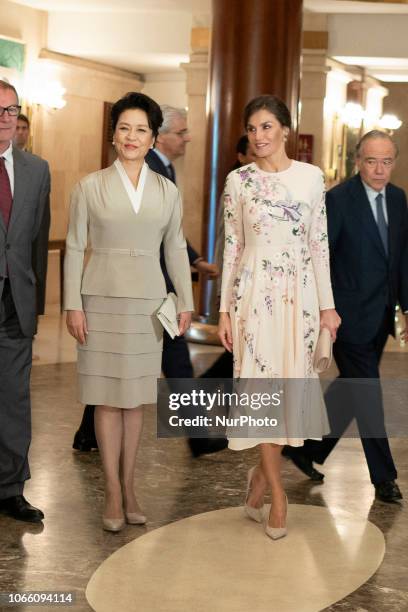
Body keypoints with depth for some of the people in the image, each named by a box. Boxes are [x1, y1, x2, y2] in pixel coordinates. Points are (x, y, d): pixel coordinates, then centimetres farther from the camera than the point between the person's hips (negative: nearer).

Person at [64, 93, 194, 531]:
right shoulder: (90, 187, -1)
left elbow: (175, 249, 10)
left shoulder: (167, 191, 6)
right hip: (102, 300, -2)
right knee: (107, 397, 1)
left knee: (135, 396, 8)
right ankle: (112, 492, 8)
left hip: (147, 302, 2)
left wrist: (186, 301, 6)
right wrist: (72, 305, -6)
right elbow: (74, 248, 0)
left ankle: (128, 487, 17)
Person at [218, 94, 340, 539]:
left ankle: (261, 473, 28)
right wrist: (224, 309, 0)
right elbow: (231, 246, 3)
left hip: (299, 294, 2)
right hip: (255, 293, -1)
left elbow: (319, 242, 4)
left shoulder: (311, 176, 2)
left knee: (291, 382, 6)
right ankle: (276, 492, 10)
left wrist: (327, 303, 2)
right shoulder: (238, 180, 0)